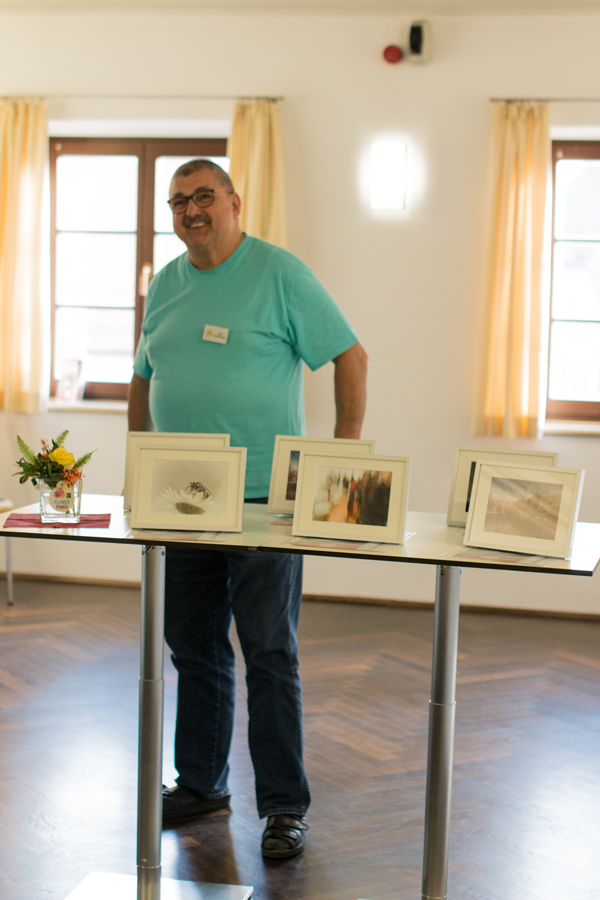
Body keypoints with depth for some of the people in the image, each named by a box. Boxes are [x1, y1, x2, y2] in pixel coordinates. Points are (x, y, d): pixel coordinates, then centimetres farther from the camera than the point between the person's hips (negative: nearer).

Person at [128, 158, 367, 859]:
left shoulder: (281, 274, -5)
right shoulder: (165, 286, 13)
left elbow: (350, 358, -5)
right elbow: (144, 380, 22)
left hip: (264, 498, -6)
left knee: (269, 654, -2)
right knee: (193, 649, 13)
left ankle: (284, 806, 8)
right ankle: (200, 783, 27)